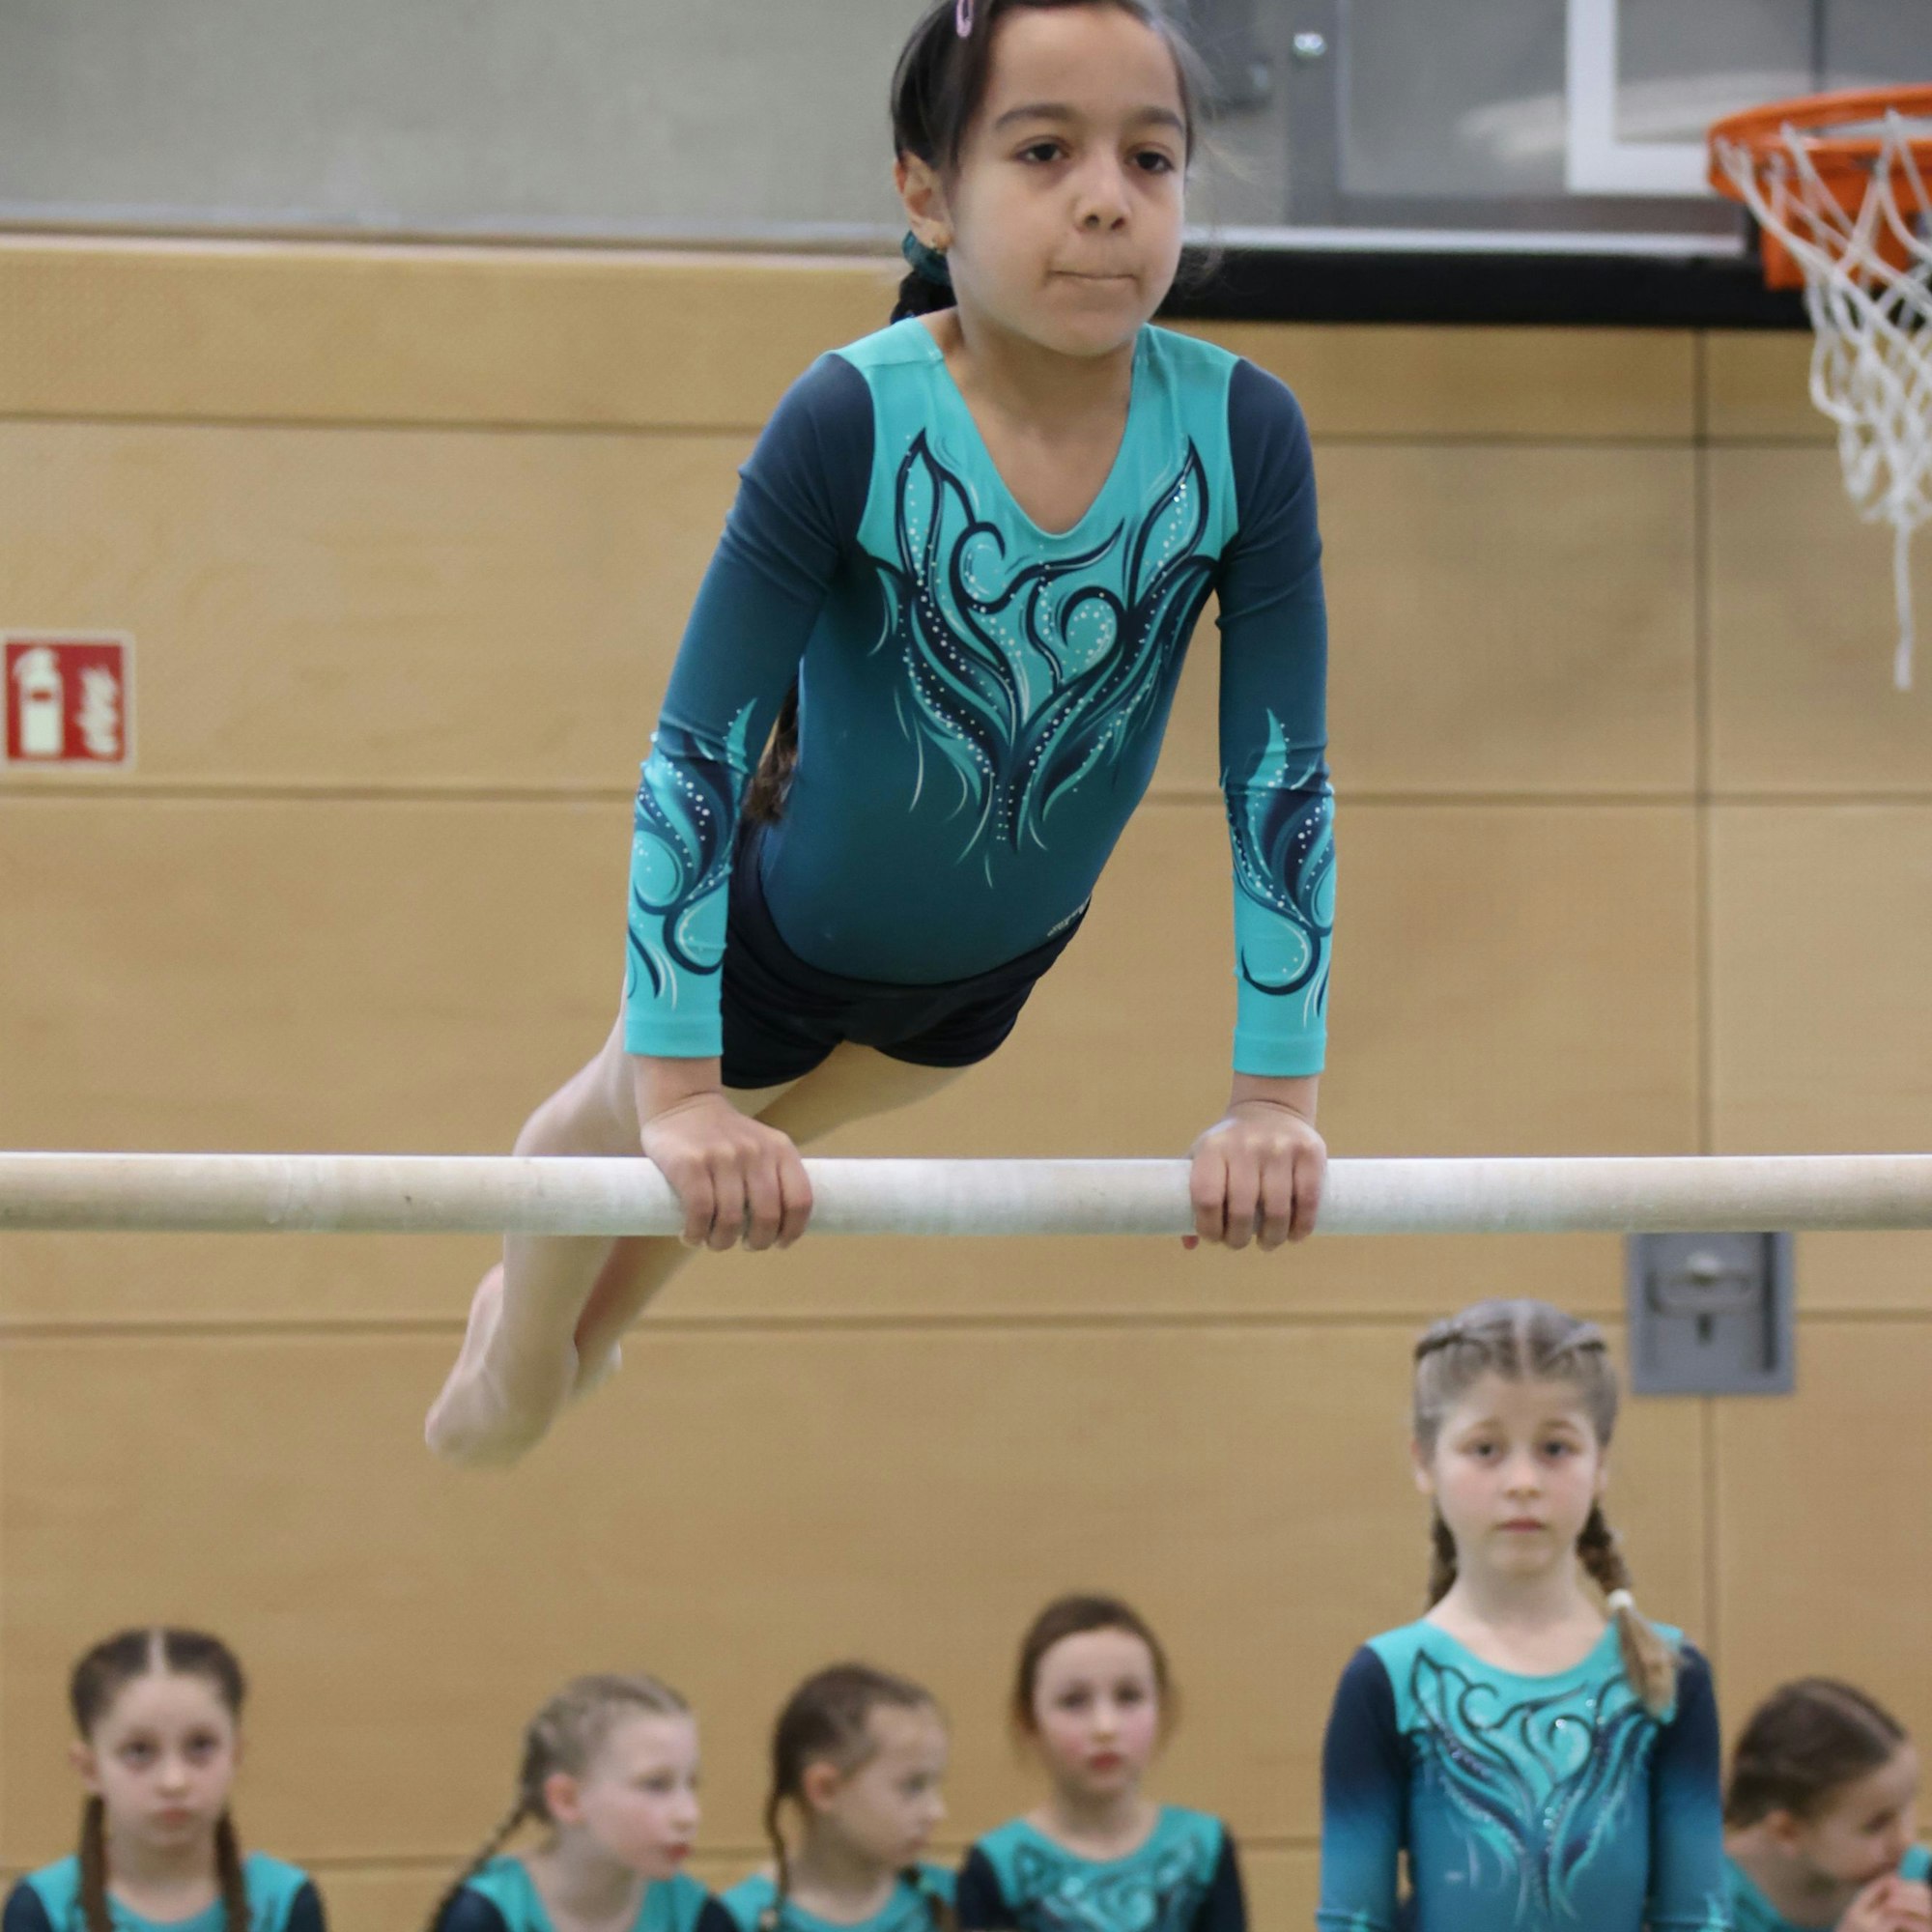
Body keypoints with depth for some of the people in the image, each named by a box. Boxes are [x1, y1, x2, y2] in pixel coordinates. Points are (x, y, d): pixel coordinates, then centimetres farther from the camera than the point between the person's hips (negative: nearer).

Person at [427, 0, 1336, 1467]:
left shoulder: (1244, 434, -28)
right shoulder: (851, 422, -35)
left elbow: (1285, 776, -20)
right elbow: (698, 752, -30)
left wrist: (1276, 1096, -20)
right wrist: (679, 1088, -31)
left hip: (1000, 956, 4)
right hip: (794, 925, -3)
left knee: (745, 1148, 33)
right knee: (622, 1126, 26)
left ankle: (586, 1327, 66)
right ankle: (509, 1355, 61)